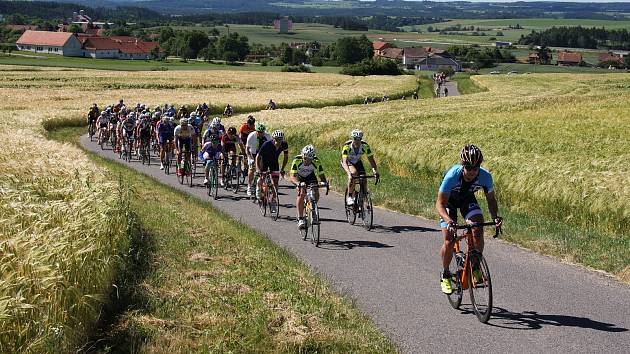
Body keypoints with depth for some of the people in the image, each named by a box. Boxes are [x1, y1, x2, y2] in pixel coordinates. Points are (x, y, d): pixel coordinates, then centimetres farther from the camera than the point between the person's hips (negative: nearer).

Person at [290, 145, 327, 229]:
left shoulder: (316, 162, -29)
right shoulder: (297, 160, -34)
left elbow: (321, 175, -24)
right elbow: (292, 177, -38)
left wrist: (325, 182, -46)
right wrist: (297, 183, -59)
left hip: (311, 176, 2)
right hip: (300, 178, -2)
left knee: (316, 194, -19)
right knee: (301, 193, -27)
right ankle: (300, 219, -23)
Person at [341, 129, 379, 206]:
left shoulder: (365, 146, -27)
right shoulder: (347, 146, -35)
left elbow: (371, 159, -27)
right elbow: (345, 161, -42)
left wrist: (375, 171, -44)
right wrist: (349, 173, -59)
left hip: (357, 162, 3)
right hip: (348, 162, -3)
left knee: (363, 180, -17)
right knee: (354, 172, -34)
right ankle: (349, 197, -25)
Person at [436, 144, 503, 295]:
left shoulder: (485, 176, -30)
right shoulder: (452, 176, -38)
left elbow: (491, 199, -13)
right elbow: (440, 203, -33)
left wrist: (495, 216, -32)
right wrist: (449, 221, -51)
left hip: (468, 198, 3)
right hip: (449, 200, -2)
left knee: (478, 231, -21)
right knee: (449, 241, -13)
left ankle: (475, 267, 0)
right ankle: (445, 275, 9)